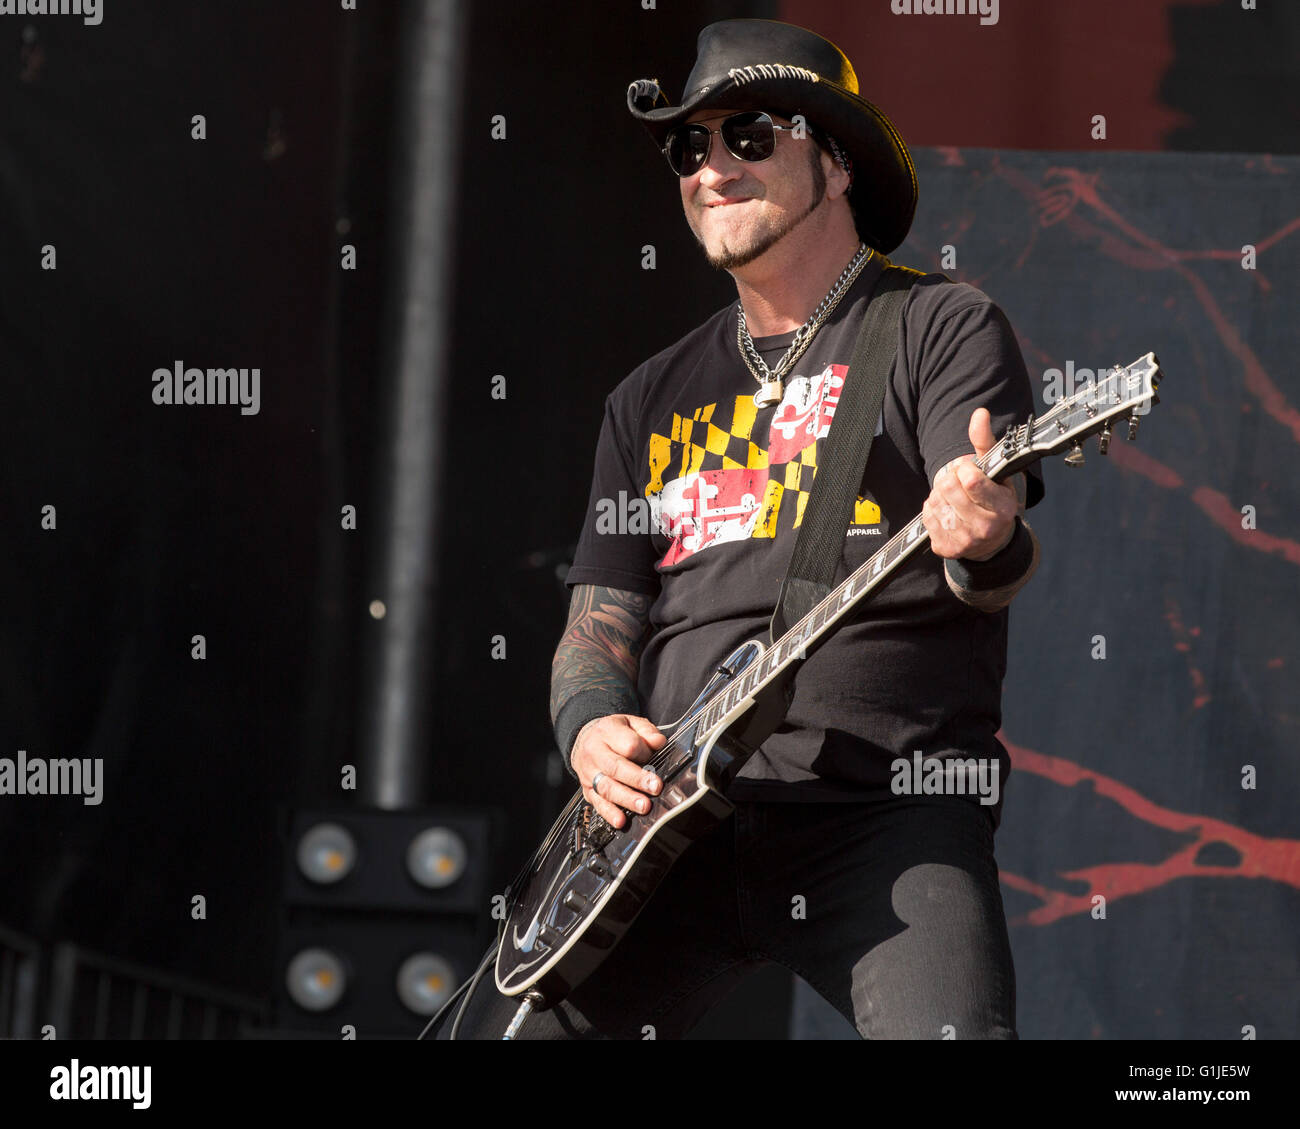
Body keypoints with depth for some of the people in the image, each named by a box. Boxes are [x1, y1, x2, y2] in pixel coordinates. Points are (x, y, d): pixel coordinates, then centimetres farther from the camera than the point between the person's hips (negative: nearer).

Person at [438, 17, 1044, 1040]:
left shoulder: (941, 330, 6)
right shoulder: (654, 399, 23)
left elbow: (999, 567, -7)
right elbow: (599, 623, 21)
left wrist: (984, 547, -31)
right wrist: (592, 729, -1)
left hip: (883, 812, -5)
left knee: (953, 1035, -28)